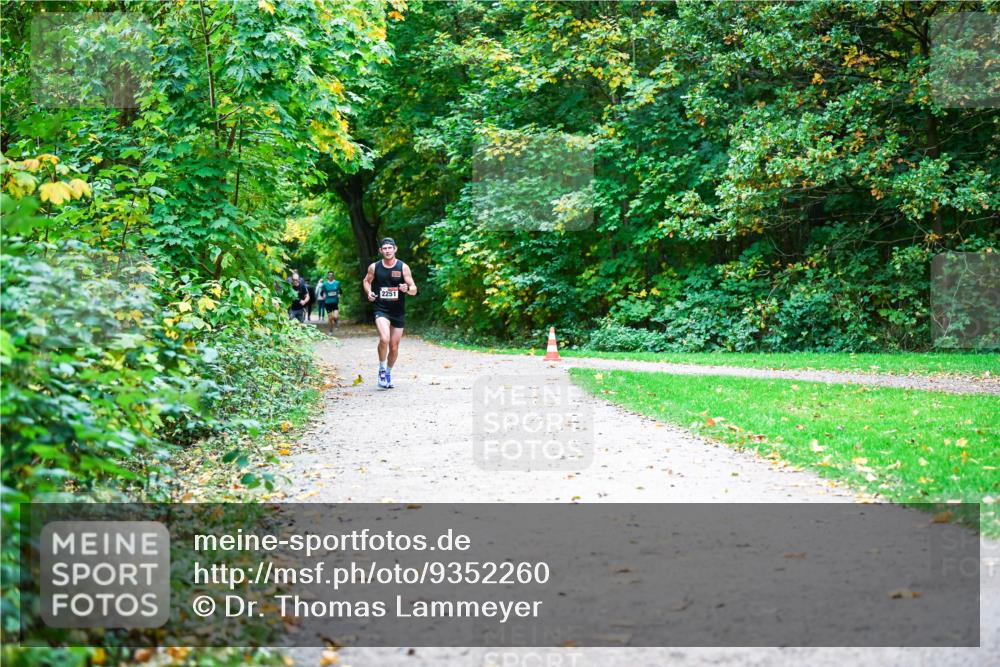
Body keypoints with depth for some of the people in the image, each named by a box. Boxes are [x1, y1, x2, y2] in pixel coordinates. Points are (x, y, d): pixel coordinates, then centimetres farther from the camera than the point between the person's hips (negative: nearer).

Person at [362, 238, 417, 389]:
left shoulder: (403, 267, -3)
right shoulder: (374, 267, -1)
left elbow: (414, 290, -3)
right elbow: (367, 281, 18)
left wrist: (407, 288, -25)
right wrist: (369, 292, -2)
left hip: (398, 312, 2)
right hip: (381, 310, -2)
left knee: (394, 346, 9)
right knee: (384, 339, -27)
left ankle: (388, 372, 34)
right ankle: (382, 369, -6)